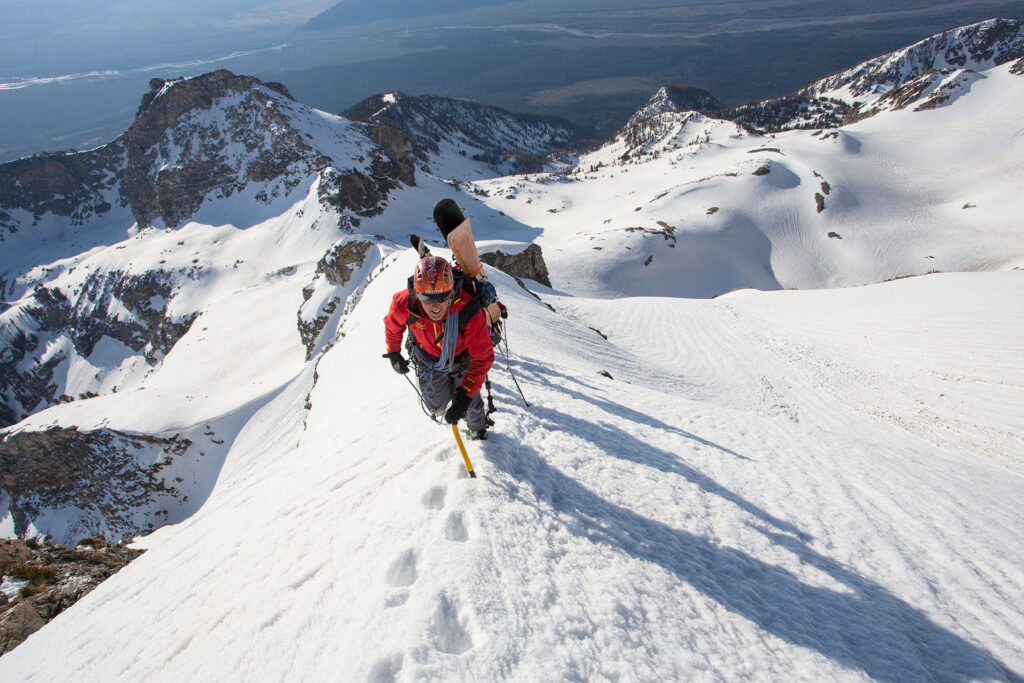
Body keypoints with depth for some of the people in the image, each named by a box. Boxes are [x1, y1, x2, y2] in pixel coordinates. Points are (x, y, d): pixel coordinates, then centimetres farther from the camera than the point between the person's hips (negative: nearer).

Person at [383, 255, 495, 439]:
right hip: (428, 361, 2)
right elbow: (392, 326, -8)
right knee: (438, 406, 15)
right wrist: (394, 354, 9)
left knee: (470, 403, 10)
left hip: (462, 360, -1)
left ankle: (478, 427, 48)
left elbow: (483, 359, -33)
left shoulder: (468, 312, -41)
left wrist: (464, 395, -40)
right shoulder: (404, 304, -35)